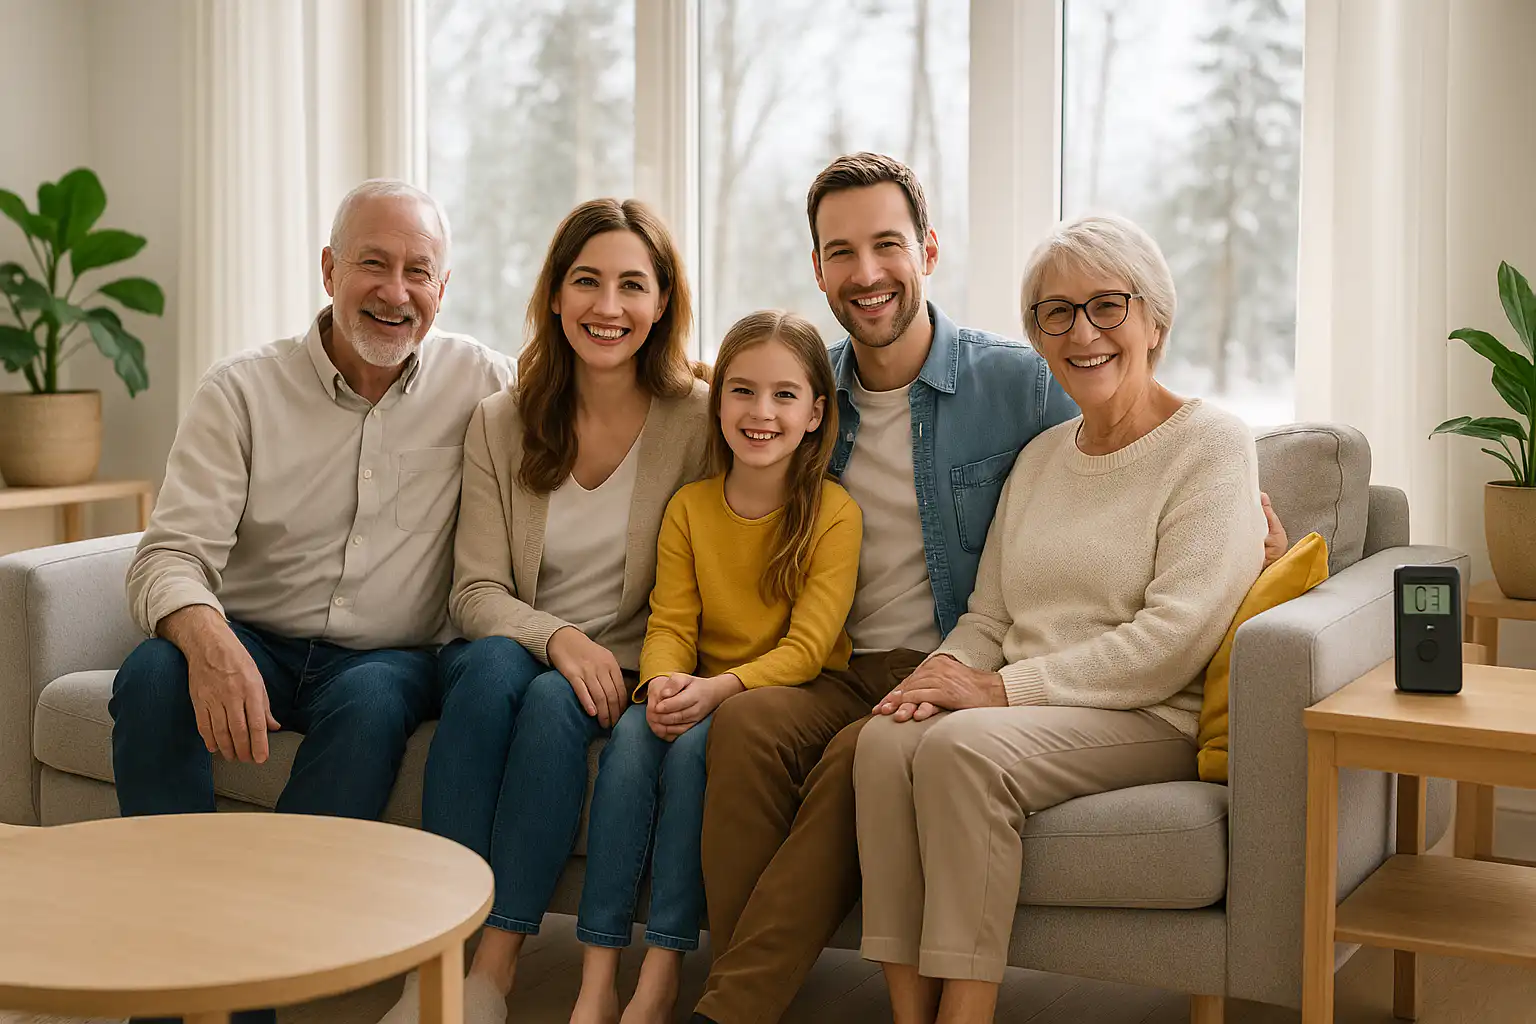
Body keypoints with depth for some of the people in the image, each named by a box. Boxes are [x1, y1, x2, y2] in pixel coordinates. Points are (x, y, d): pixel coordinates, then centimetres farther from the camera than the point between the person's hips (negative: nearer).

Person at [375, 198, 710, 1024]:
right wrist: (558, 638, -22)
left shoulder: (698, 421, -3)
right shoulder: (500, 423, 3)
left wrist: (647, 673, -19)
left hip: (624, 676, -1)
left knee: (555, 702, -33)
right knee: (494, 664, -32)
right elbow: (476, 591, -3)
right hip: (510, 651, 1)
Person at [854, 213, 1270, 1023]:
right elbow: (988, 617, 19)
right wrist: (943, 676, -5)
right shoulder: (1040, 457, 20)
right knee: (886, 741, -25)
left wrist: (1004, 688, -16)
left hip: (1152, 720, -5)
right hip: (1029, 715, 6)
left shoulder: (1211, 445, -2)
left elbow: (1178, 636, -13)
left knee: (965, 746, -32)